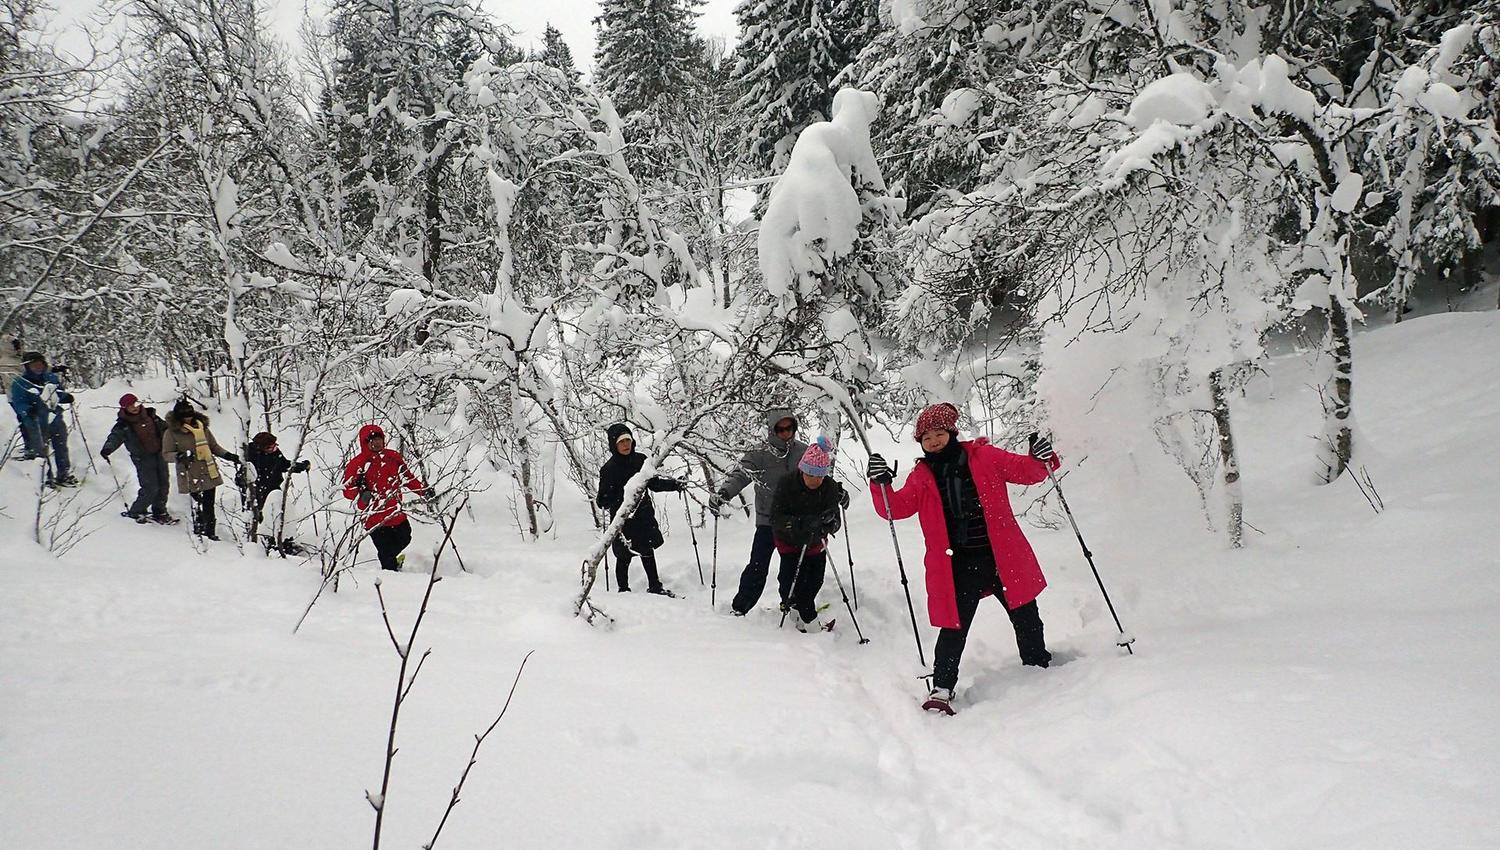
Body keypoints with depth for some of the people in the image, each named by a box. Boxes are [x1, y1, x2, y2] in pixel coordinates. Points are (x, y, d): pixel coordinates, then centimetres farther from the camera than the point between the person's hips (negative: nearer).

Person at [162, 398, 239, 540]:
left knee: (209, 505, 4)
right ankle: (198, 532, 6)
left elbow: (214, 446, 20)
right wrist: (179, 456, -20)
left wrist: (227, 455, 7)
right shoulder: (171, 433, -2)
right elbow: (166, 454, 0)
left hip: (209, 474, 3)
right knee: (198, 506, -6)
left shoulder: (202, 427, 10)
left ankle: (210, 532, 13)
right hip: (191, 476, -3)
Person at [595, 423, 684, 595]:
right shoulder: (609, 469, -14)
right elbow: (604, 500, -13)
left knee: (648, 552, 18)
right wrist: (601, 501, -34)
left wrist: (674, 484, 2)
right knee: (624, 557, 6)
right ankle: (623, 590, 24)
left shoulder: (641, 460, -1)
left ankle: (655, 587, 33)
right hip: (623, 521, -4)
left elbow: (653, 482, 12)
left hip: (644, 517, 5)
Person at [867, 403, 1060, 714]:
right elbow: (896, 508, -3)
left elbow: (1023, 470, 6)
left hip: (1003, 556, 1)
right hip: (957, 565, -1)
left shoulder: (983, 456, 3)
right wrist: (881, 484, -21)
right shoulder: (921, 476, 6)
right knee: (954, 627, -5)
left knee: (1025, 616, 15)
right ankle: (942, 688, 9)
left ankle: (1039, 665, 39)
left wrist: (1040, 459, -16)